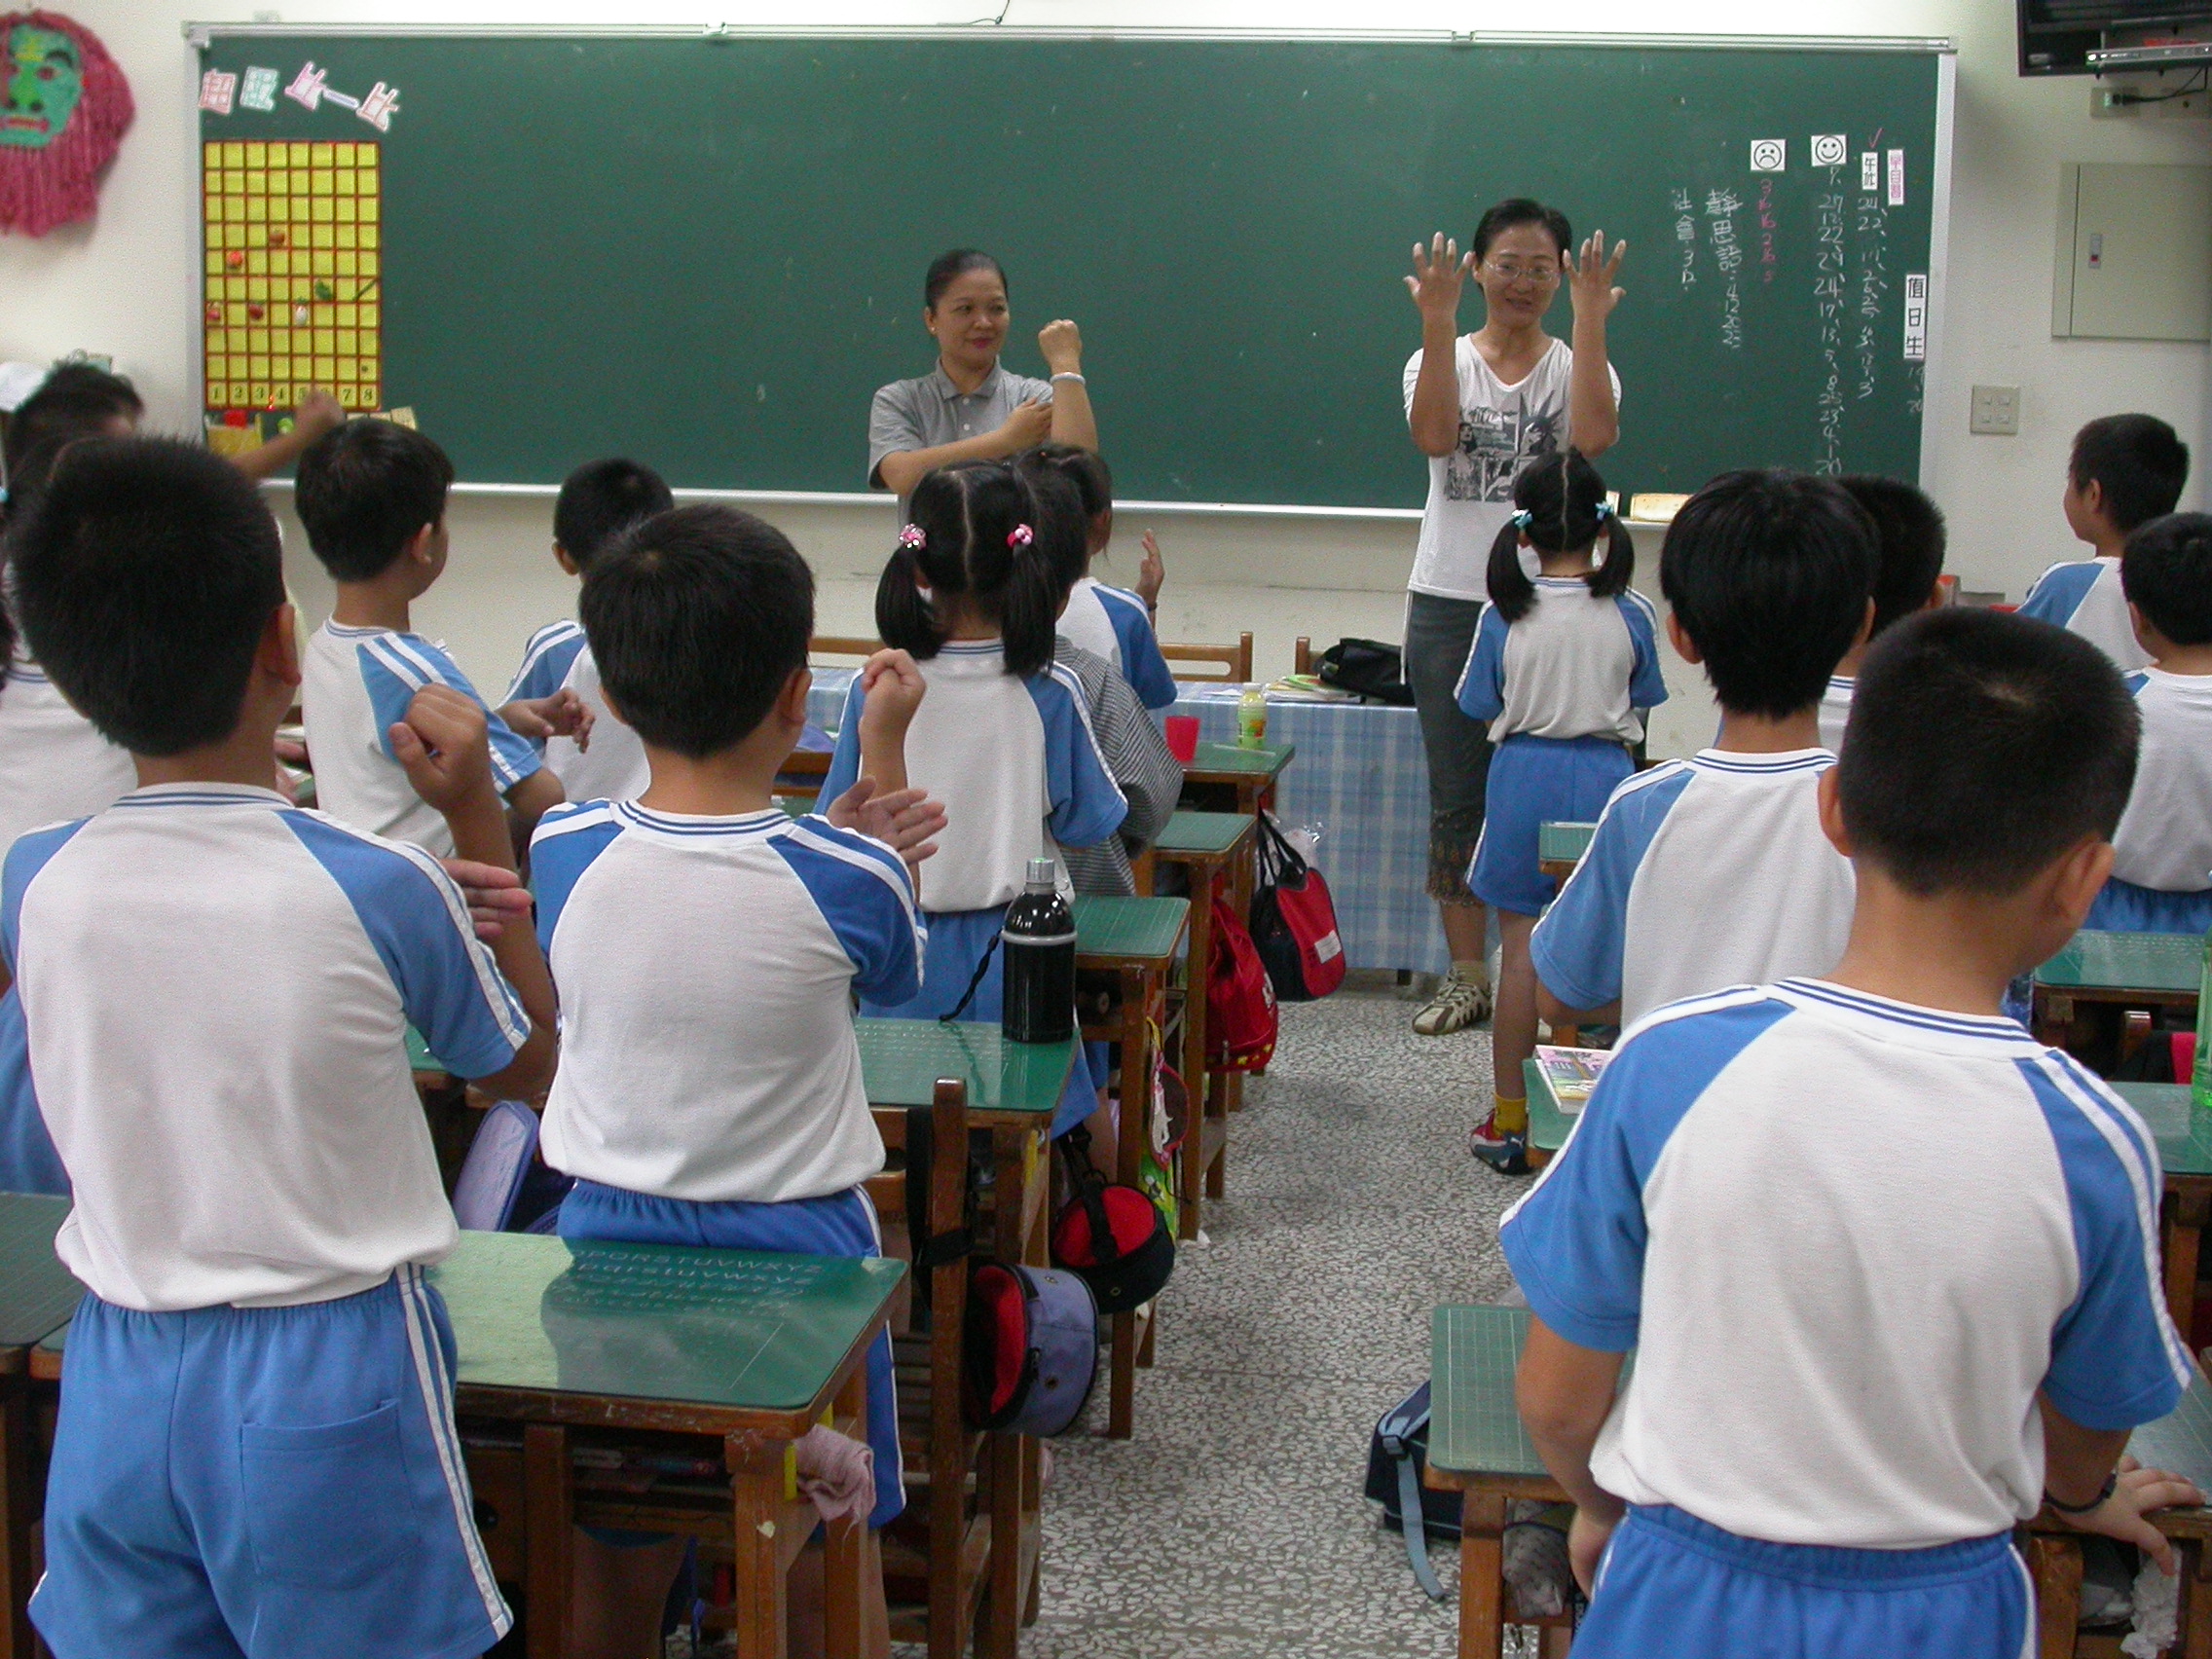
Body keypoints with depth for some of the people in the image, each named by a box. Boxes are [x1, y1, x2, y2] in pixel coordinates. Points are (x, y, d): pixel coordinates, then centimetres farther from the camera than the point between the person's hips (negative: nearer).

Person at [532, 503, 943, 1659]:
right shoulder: (841, 879, -18)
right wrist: (885, 752, 9)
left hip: (611, 1235, 3)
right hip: (795, 1250, -2)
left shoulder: (563, 852, -11)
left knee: (615, 1559, 18)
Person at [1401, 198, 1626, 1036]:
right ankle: (1466, 974, 16)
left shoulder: (1577, 365, 5)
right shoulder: (1441, 360, 6)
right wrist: (1439, 321, -18)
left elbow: (1595, 437, -19)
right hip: (1450, 603, 1)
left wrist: (1590, 321, -18)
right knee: (1456, 798, 6)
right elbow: (1434, 435, -17)